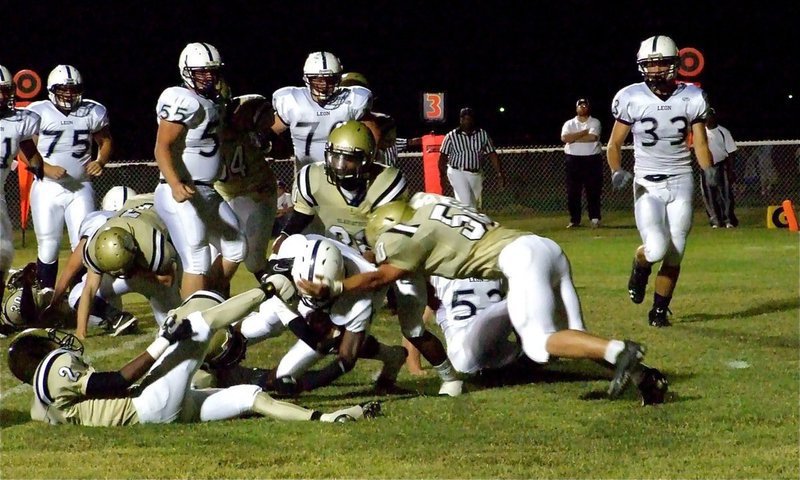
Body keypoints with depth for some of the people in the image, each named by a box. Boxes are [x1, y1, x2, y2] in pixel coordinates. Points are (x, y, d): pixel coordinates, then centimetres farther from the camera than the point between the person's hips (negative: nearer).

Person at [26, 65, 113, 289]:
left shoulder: (92, 112, 2)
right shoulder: (38, 113, -6)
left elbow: (105, 141, 15)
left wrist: (100, 161, -5)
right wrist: (46, 169, -21)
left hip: (80, 188, 2)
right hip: (47, 188, -2)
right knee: (48, 248, 3)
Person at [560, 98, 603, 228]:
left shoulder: (595, 122, 5)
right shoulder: (569, 124, 9)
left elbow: (593, 137, -14)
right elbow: (564, 138, -11)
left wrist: (574, 138, -10)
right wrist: (585, 132, -10)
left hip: (592, 159, -2)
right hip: (574, 159, 2)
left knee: (593, 191, -3)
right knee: (573, 192, 1)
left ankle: (595, 219, 0)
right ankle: (574, 220, 7)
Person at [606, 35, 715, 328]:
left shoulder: (691, 99, -1)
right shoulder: (631, 99, -7)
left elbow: (700, 144, 2)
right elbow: (614, 143, 1)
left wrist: (708, 169, -18)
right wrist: (617, 171, -18)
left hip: (681, 182, 2)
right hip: (647, 184, -2)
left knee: (674, 255, 0)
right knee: (656, 249, -18)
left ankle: (659, 310, 19)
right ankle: (639, 269, 19)